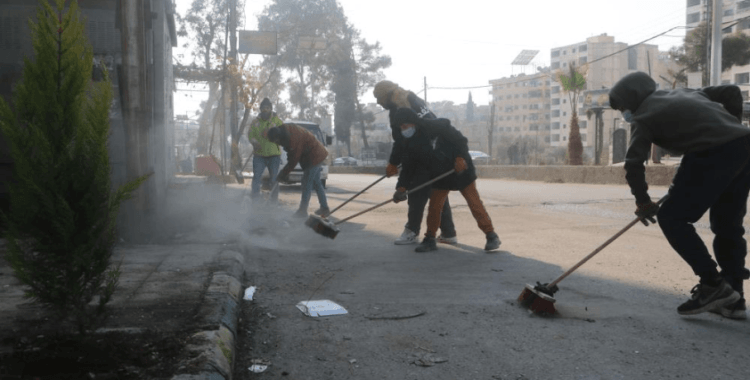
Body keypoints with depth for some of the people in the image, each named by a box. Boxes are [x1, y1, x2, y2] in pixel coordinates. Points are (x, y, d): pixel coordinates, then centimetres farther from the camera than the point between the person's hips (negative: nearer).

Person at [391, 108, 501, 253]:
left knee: (474, 203, -4)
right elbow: (408, 167, 0)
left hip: (461, 171, -5)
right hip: (439, 176, 5)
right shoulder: (410, 143, -2)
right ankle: (430, 239, 14)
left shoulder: (437, 126, -20)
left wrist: (460, 157, -28)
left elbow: (460, 139, -16)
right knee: (434, 206, 1)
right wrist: (402, 186, -12)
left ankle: (491, 236, 2)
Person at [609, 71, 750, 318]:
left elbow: (633, 163, -2)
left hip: (714, 154, -8)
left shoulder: (644, 116, 6)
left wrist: (643, 201, 9)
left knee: (672, 217, 0)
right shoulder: (684, 93, 27)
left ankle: (713, 285, -3)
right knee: (728, 225, 15)